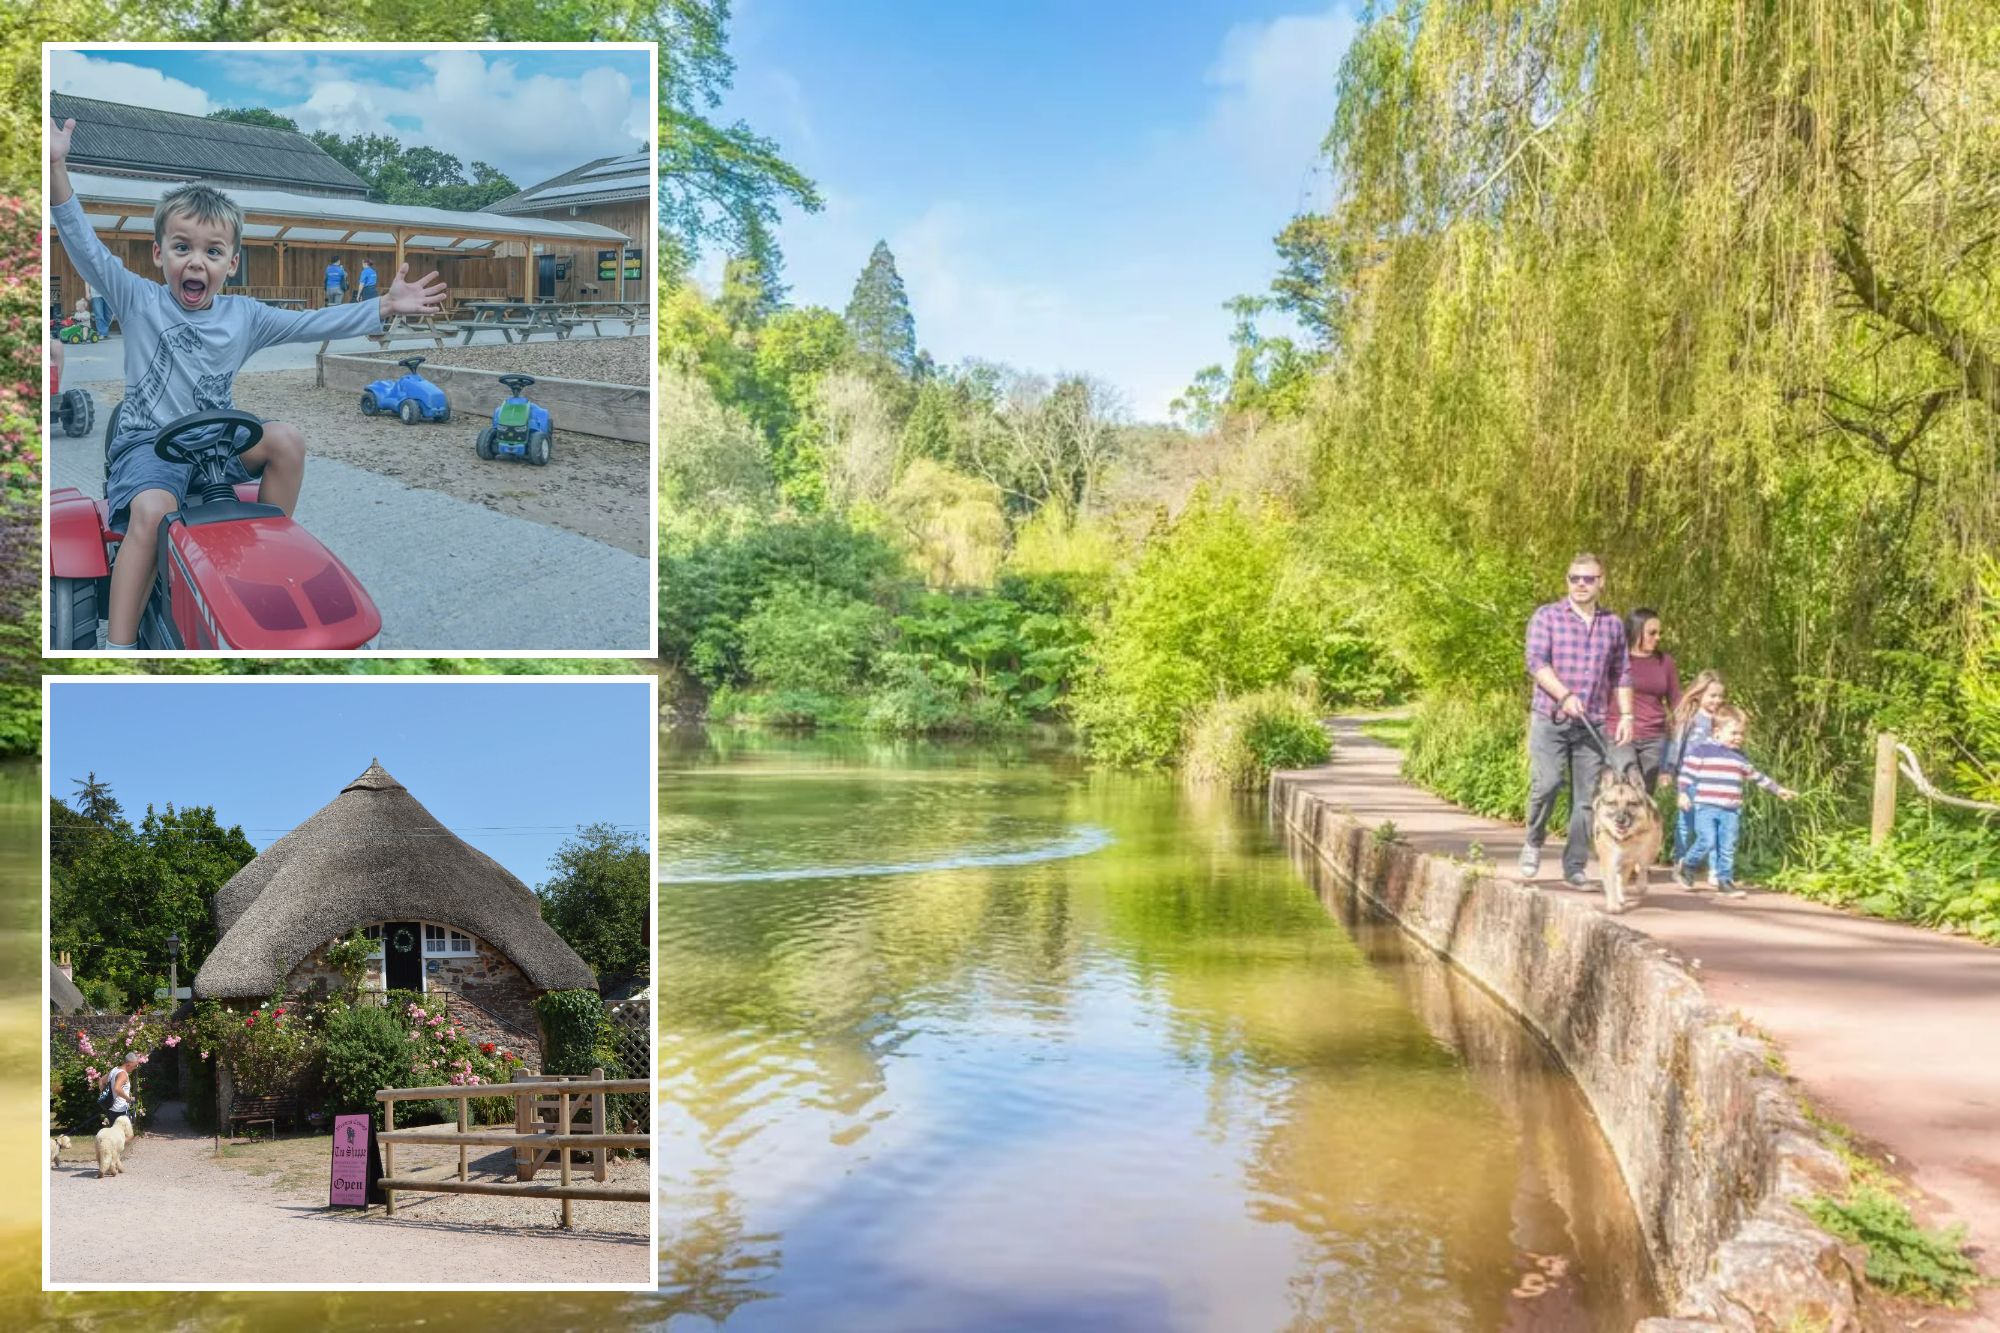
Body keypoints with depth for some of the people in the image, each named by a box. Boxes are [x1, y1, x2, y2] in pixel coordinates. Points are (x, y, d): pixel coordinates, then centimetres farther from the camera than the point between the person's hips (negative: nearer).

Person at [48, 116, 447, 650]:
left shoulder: (245, 316, 7)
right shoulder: (138, 300, -1)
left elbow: (314, 324, 8)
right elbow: (86, 246, -11)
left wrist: (385, 306, 1)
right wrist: (57, 168, -24)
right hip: (147, 442, -4)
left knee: (286, 439, -22)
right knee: (152, 509, -33)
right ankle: (119, 645, -34)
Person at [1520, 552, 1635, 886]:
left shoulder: (1613, 624, 13)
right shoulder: (1547, 616, 2)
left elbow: (1622, 674, 17)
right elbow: (1536, 662, -8)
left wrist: (1626, 715, 9)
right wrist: (1565, 696, -20)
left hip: (1592, 725, 3)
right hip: (1549, 720, -3)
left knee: (1587, 796, 2)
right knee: (1546, 784, -16)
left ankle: (1575, 866, 11)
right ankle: (1533, 843, 8)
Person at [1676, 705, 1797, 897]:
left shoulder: (1740, 757, 15)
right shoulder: (1702, 750, -2)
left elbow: (1756, 776, 26)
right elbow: (1687, 772, -3)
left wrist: (1777, 790, 29)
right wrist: (1683, 794, -10)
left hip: (1731, 810, 5)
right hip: (1706, 806, -5)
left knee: (1728, 847, 2)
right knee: (1707, 842, -13)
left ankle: (1725, 880, 11)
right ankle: (1685, 868, 8)